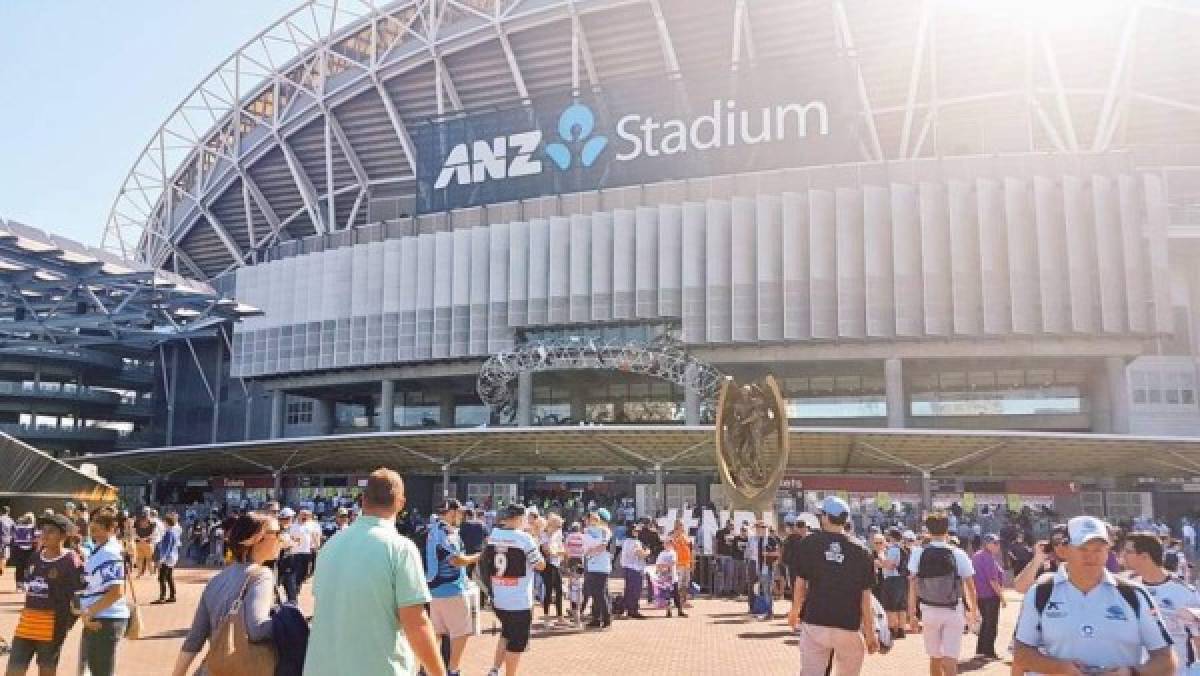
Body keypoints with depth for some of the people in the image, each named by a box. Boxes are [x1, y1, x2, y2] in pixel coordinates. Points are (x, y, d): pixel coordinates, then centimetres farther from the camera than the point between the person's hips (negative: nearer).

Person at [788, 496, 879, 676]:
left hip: (815, 623, 0)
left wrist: (794, 612, 18)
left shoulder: (809, 543, -3)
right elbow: (865, 598, -2)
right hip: (849, 626, 1)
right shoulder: (860, 552, -2)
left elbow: (801, 584, 1)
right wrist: (870, 633, 6)